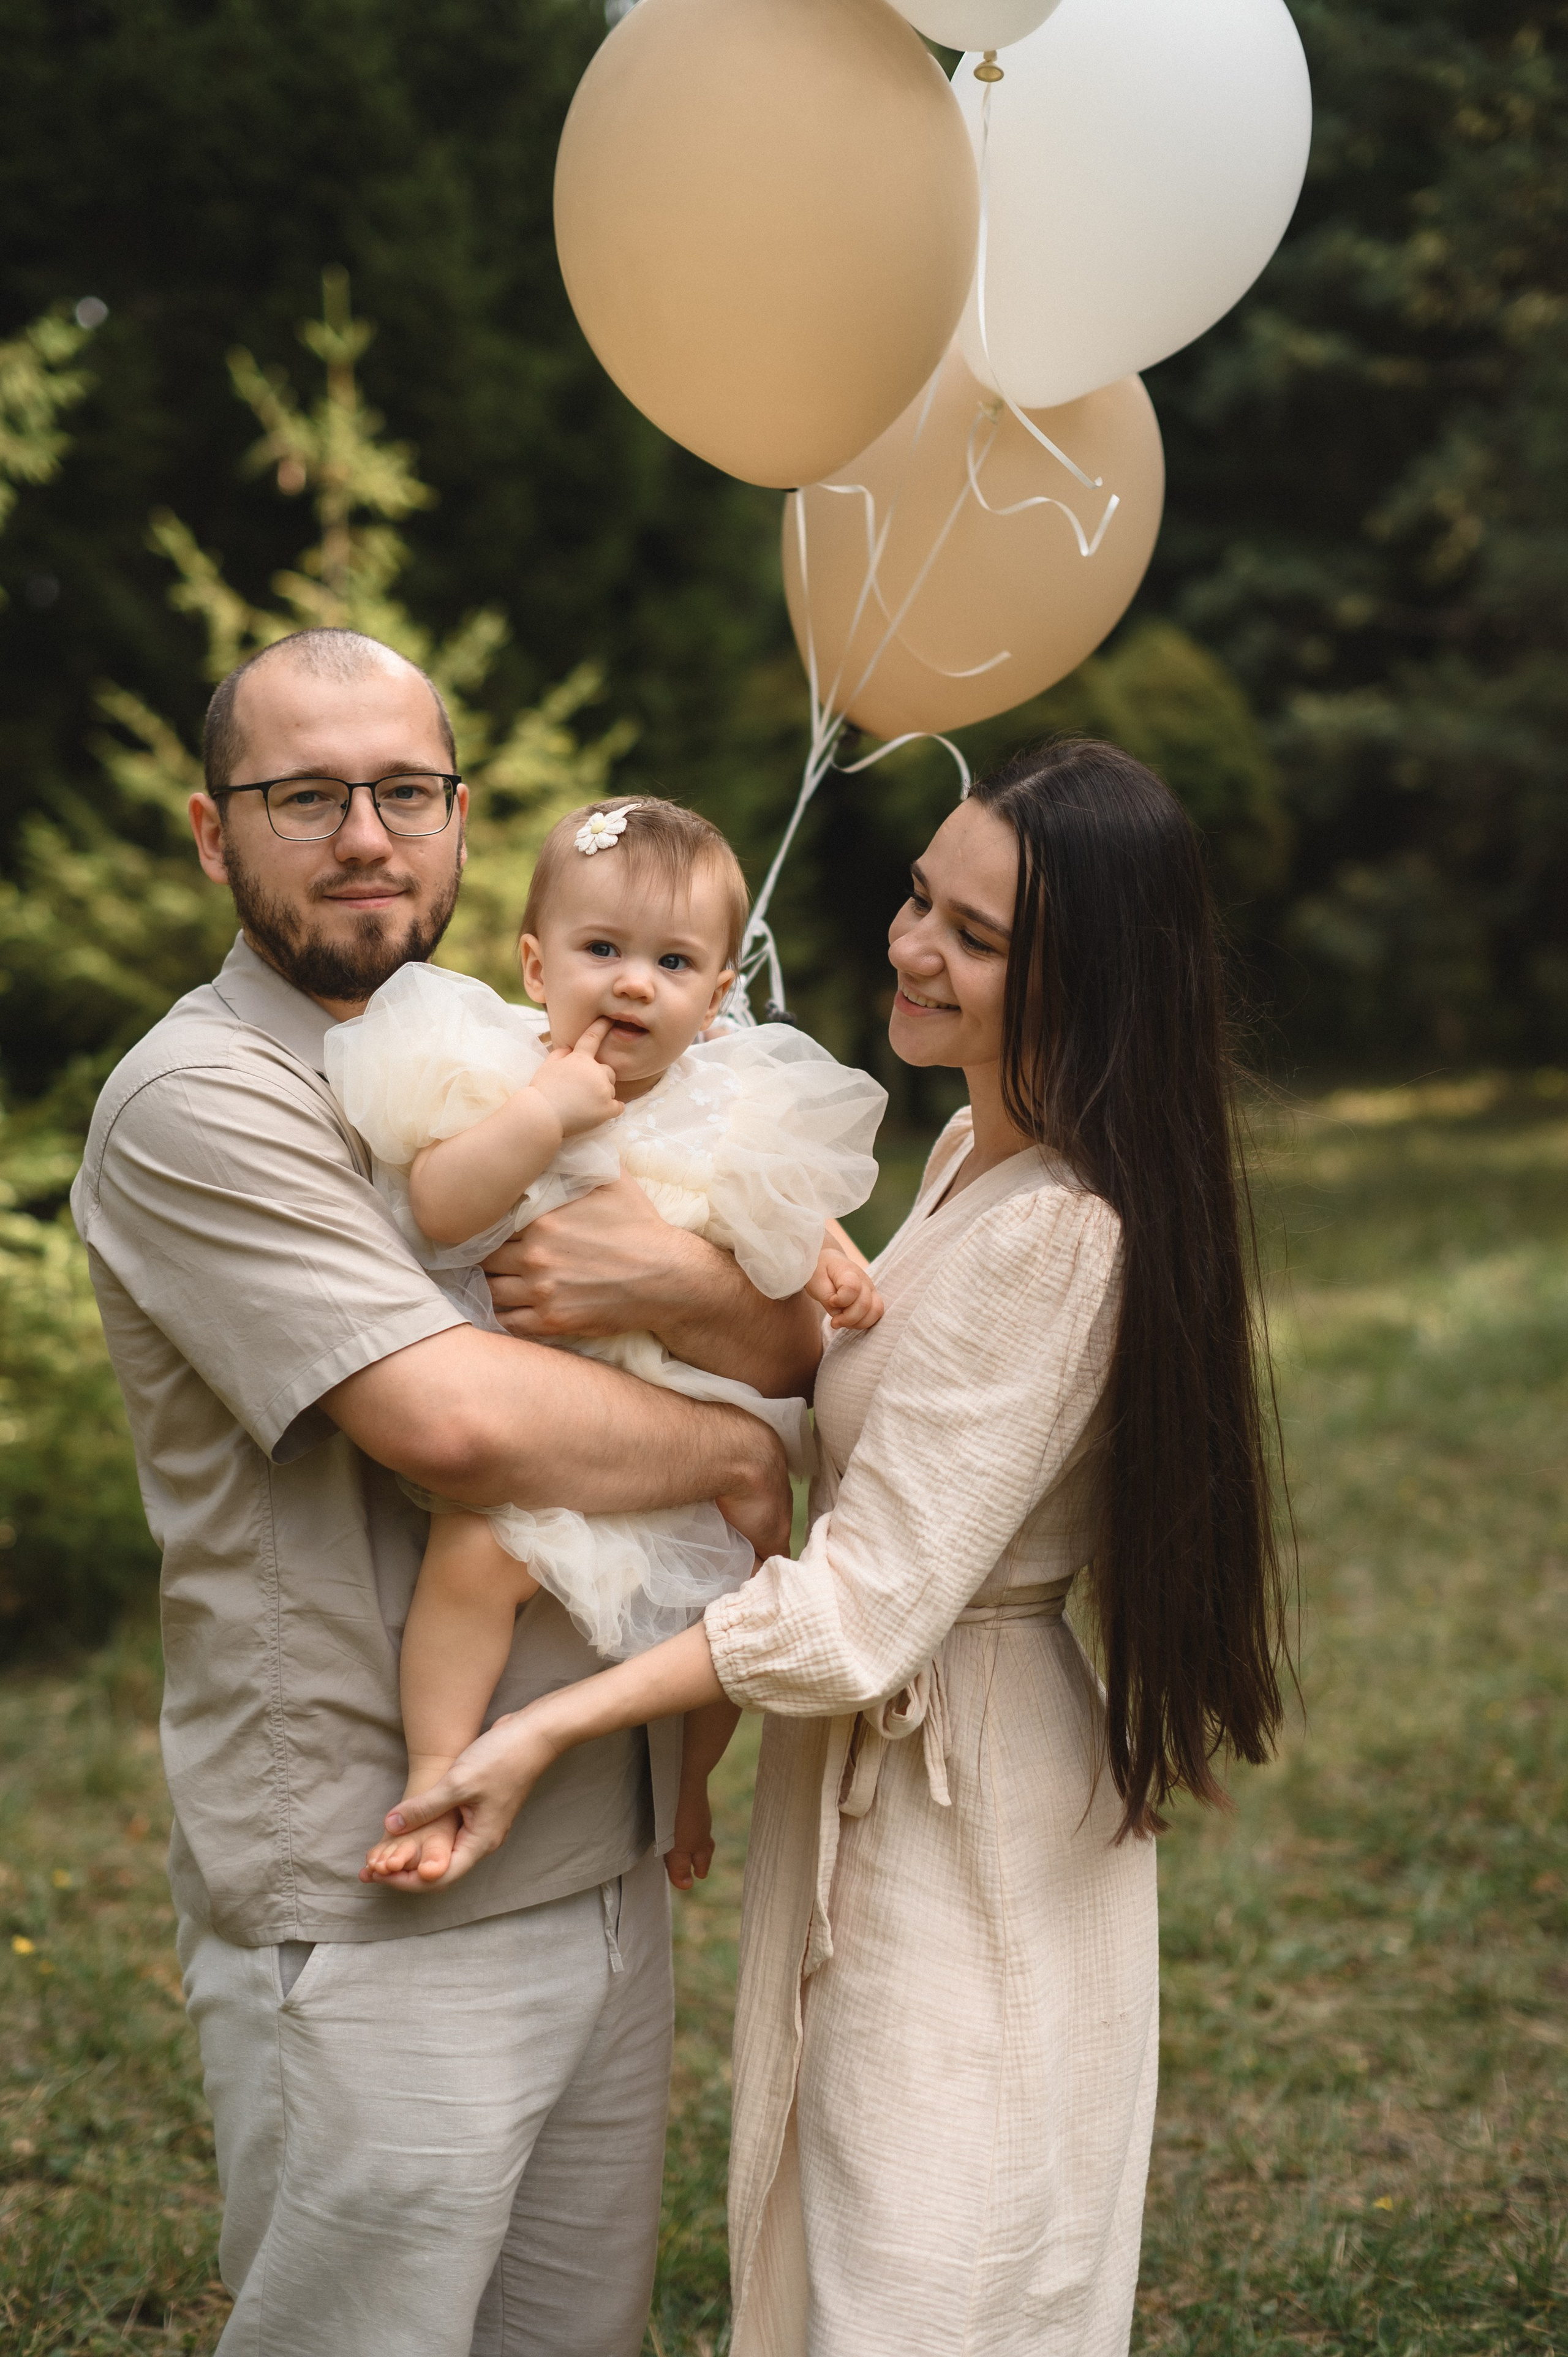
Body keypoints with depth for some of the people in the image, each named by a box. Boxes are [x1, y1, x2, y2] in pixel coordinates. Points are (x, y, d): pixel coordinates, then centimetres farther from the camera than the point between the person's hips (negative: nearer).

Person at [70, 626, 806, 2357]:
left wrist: (687, 1290, -17)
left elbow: (797, 1355, 5)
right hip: (377, 1934, -7)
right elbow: (459, 1418, -25)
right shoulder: (199, 1104, -13)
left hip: (607, 1878, 7)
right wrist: (735, 1455, -9)